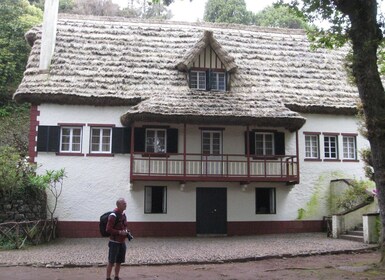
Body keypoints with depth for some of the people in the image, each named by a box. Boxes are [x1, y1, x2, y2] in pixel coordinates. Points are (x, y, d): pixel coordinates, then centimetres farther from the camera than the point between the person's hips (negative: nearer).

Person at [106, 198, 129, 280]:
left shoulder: (123, 214, 9)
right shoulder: (113, 216, -17)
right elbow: (108, 229, -20)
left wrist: (126, 231, 4)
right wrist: (119, 232, -21)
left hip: (122, 242, 8)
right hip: (114, 242, -8)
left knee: (119, 261, 14)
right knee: (111, 262, -1)